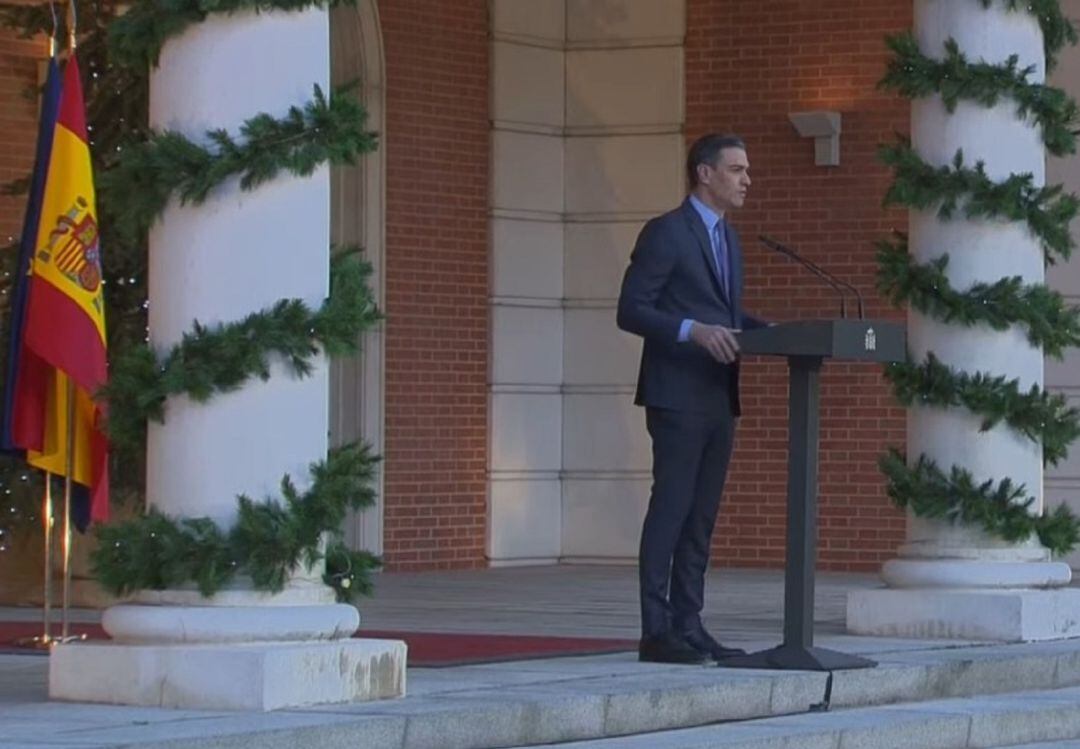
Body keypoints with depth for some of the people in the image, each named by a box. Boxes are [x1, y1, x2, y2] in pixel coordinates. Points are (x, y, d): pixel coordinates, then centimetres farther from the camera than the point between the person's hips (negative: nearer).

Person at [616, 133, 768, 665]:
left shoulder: (728, 238, 18)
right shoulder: (665, 234, -8)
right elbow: (631, 311, -13)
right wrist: (693, 331, -25)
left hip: (718, 398, 8)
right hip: (678, 396, -8)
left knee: (701, 517, 8)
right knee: (670, 510, -8)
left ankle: (688, 627, 12)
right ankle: (657, 634, -7)